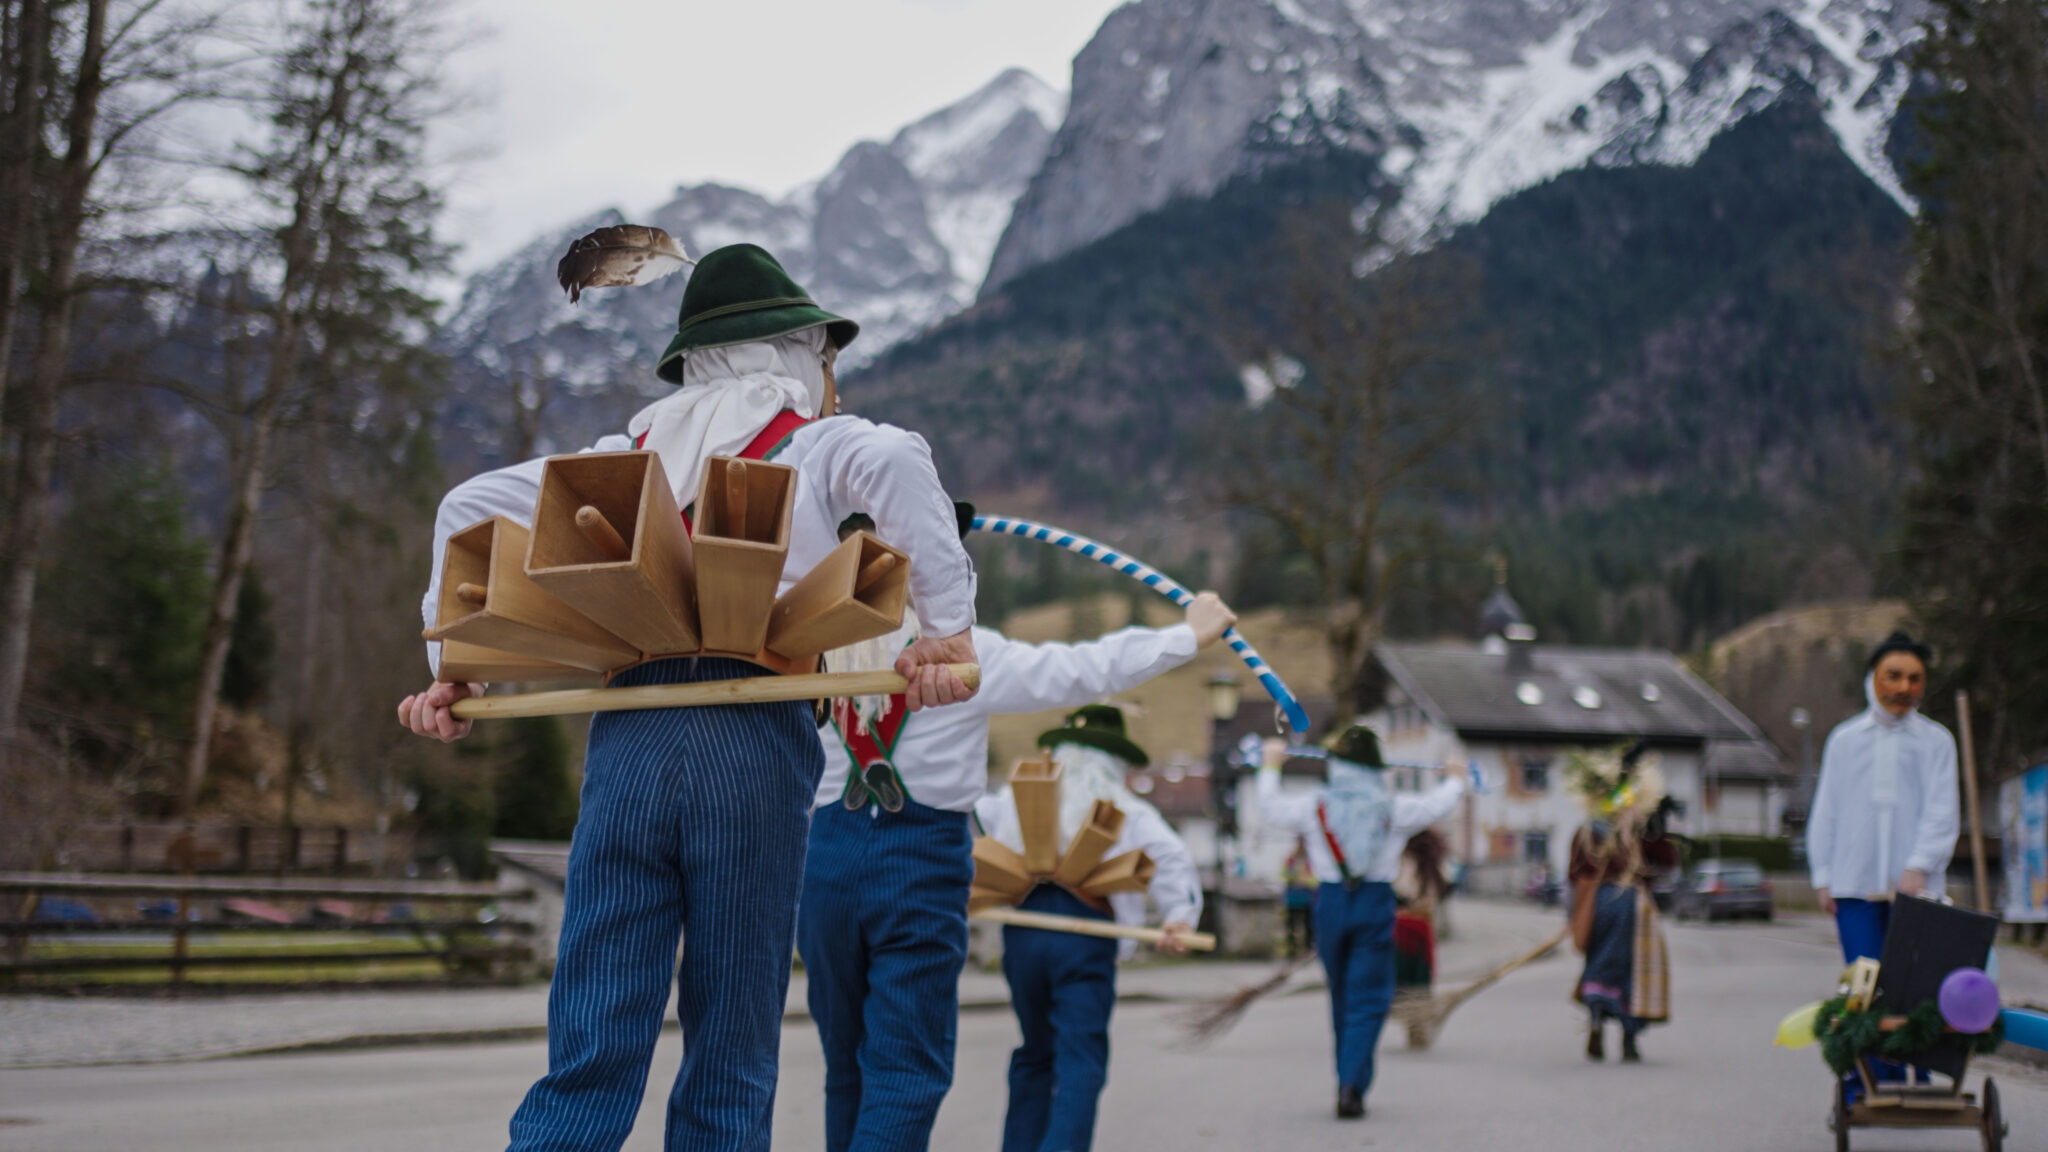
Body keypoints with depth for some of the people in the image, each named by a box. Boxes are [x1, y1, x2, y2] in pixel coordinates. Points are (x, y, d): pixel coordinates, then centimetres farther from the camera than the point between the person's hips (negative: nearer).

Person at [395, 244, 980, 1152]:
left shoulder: (630, 454, 23)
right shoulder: (817, 444, 10)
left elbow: (468, 507, 18)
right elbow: (896, 461, -13)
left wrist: (452, 666, 18)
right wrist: (947, 629, -12)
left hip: (626, 739, 3)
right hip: (751, 745, -3)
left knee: (590, 1058, 2)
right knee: (729, 1071, 4)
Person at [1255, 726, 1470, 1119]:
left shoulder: (1314, 805, -1)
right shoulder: (1394, 808, -2)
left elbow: (1270, 809, 14)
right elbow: (1438, 805, 14)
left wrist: (1271, 766, 30)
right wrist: (1455, 779, 35)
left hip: (1331, 902, 2)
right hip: (1376, 904, -2)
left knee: (1342, 998, 17)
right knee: (1368, 1001, -1)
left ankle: (1349, 1083, 25)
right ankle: (1352, 1086, -15)